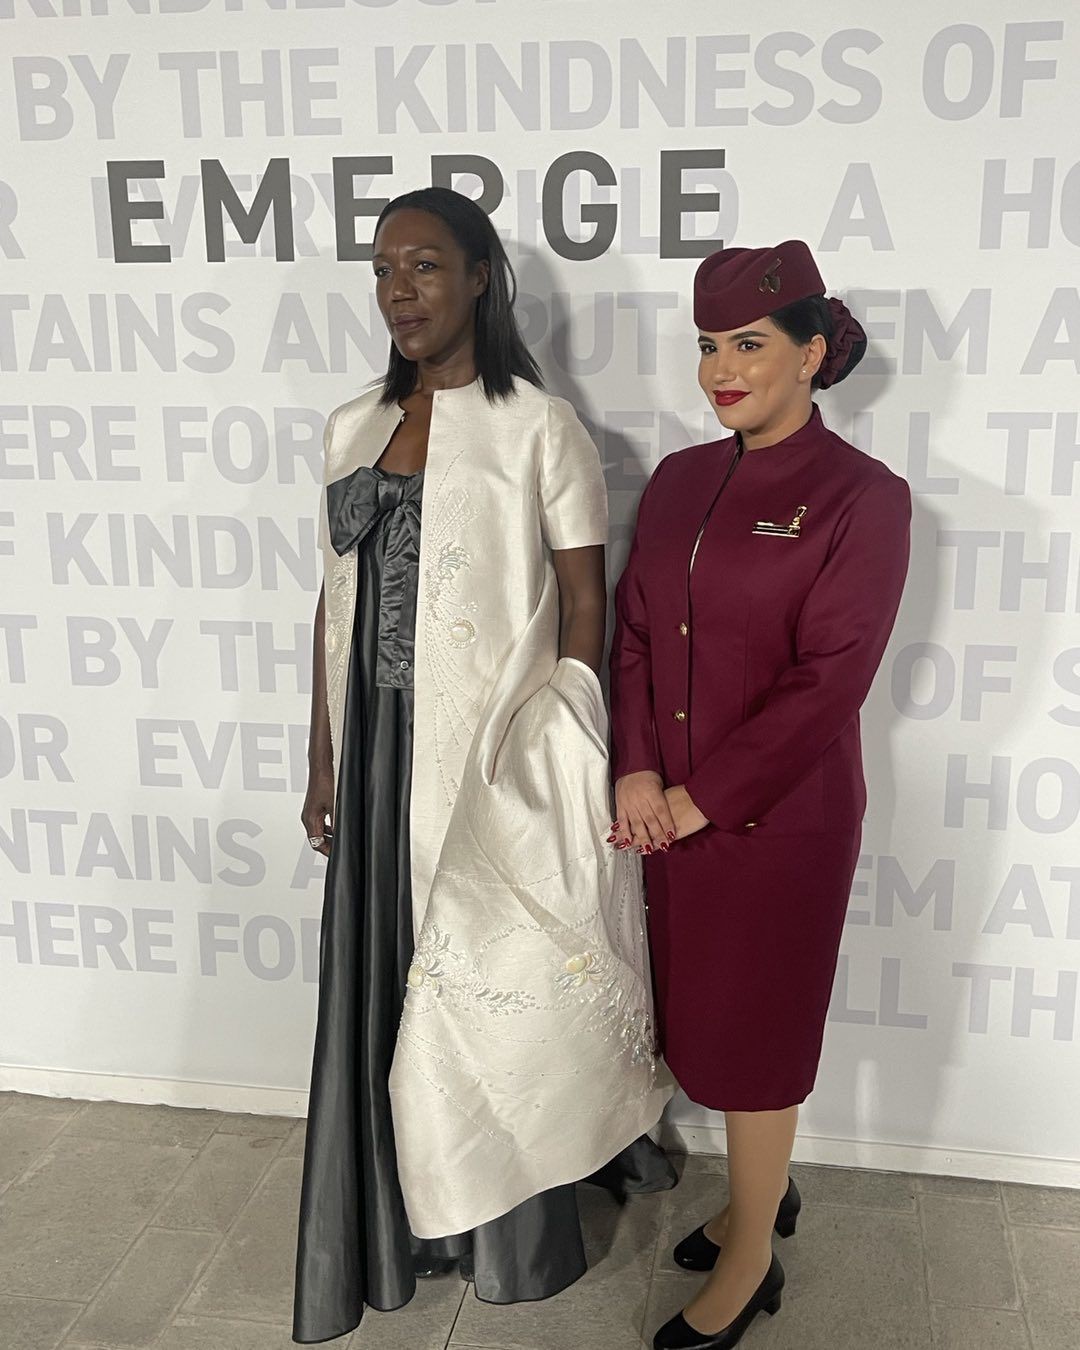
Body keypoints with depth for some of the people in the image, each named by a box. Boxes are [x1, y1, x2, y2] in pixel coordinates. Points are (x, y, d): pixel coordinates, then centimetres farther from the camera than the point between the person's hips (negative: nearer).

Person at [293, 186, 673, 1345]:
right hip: (382, 748, 5)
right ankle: (409, 1218, 34)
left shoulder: (540, 428, -7)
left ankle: (512, 1230, 31)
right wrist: (324, 762, 10)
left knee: (495, 980, 8)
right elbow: (335, 603, 11)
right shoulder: (352, 429, 9)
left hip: (495, 757, -5)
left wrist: (560, 761, -11)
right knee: (389, 982, 13)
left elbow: (585, 606, -7)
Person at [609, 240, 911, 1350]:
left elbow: (827, 680, -17)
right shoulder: (678, 481, 7)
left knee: (753, 1035, 8)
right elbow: (634, 630, 5)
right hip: (671, 807, 6)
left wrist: (703, 797, -16)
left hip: (778, 815, -6)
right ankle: (765, 1189, 44)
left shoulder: (861, 497, -12)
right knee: (700, 1016, 18)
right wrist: (636, 770, -9)